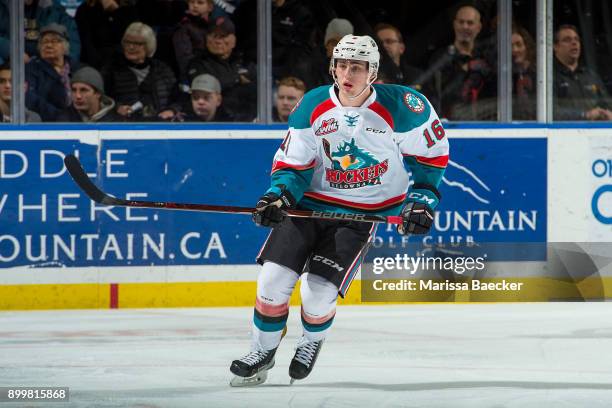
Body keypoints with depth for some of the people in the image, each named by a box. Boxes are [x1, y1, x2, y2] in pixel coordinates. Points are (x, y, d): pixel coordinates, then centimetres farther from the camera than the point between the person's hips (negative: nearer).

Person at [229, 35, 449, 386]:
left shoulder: (400, 107, -13)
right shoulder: (313, 107, -4)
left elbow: (432, 152, 2)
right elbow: (293, 164, 2)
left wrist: (422, 199, -2)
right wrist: (278, 196, -16)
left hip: (360, 215, -3)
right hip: (309, 203, 3)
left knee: (318, 293, -15)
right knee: (274, 279, -11)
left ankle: (312, 342, 20)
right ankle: (263, 352, 12)